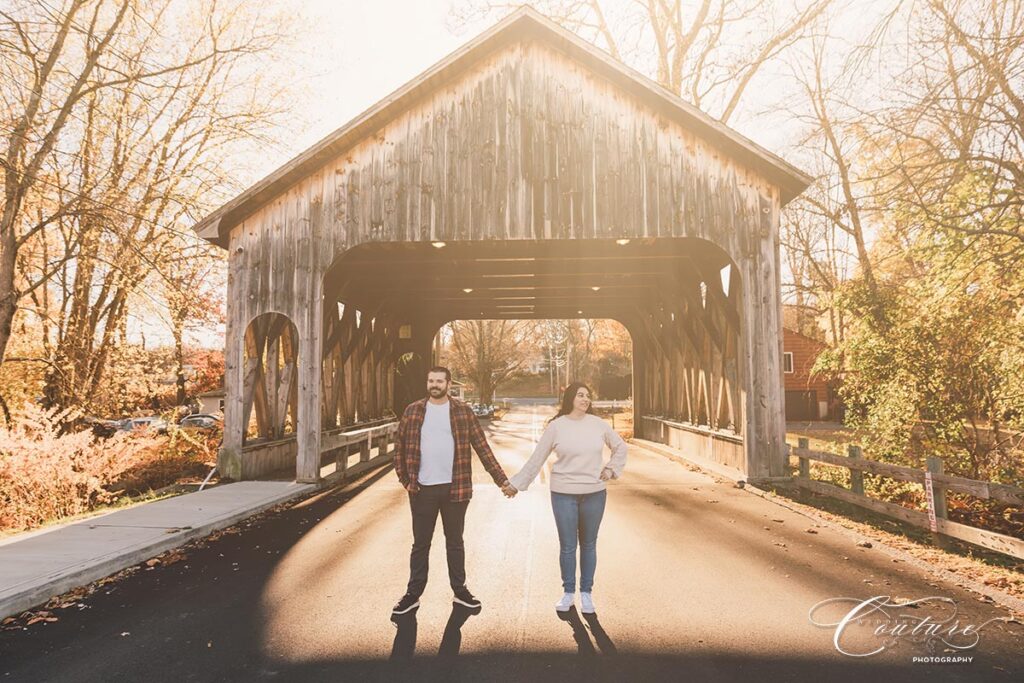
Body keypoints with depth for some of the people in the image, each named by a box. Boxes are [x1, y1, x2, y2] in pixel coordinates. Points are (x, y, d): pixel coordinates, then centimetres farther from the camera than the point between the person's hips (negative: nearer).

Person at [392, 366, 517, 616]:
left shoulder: (463, 411, -1)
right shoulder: (413, 411, 1)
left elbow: (482, 447, -1)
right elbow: (400, 448, 6)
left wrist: (502, 480, -4)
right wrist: (405, 479, -3)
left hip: (455, 488, 0)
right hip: (422, 489, 0)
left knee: (455, 542, 14)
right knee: (420, 543, 11)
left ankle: (460, 590, 28)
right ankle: (413, 594, 23)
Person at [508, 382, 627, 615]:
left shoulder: (598, 424, 1)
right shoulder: (556, 426, -5)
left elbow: (620, 447, 15)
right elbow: (537, 458, 1)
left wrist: (611, 468, 4)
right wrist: (517, 483, 2)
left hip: (594, 493, 2)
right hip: (564, 494, -2)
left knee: (588, 545, 11)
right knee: (567, 547, 4)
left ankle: (586, 593, 24)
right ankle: (568, 593, 22)